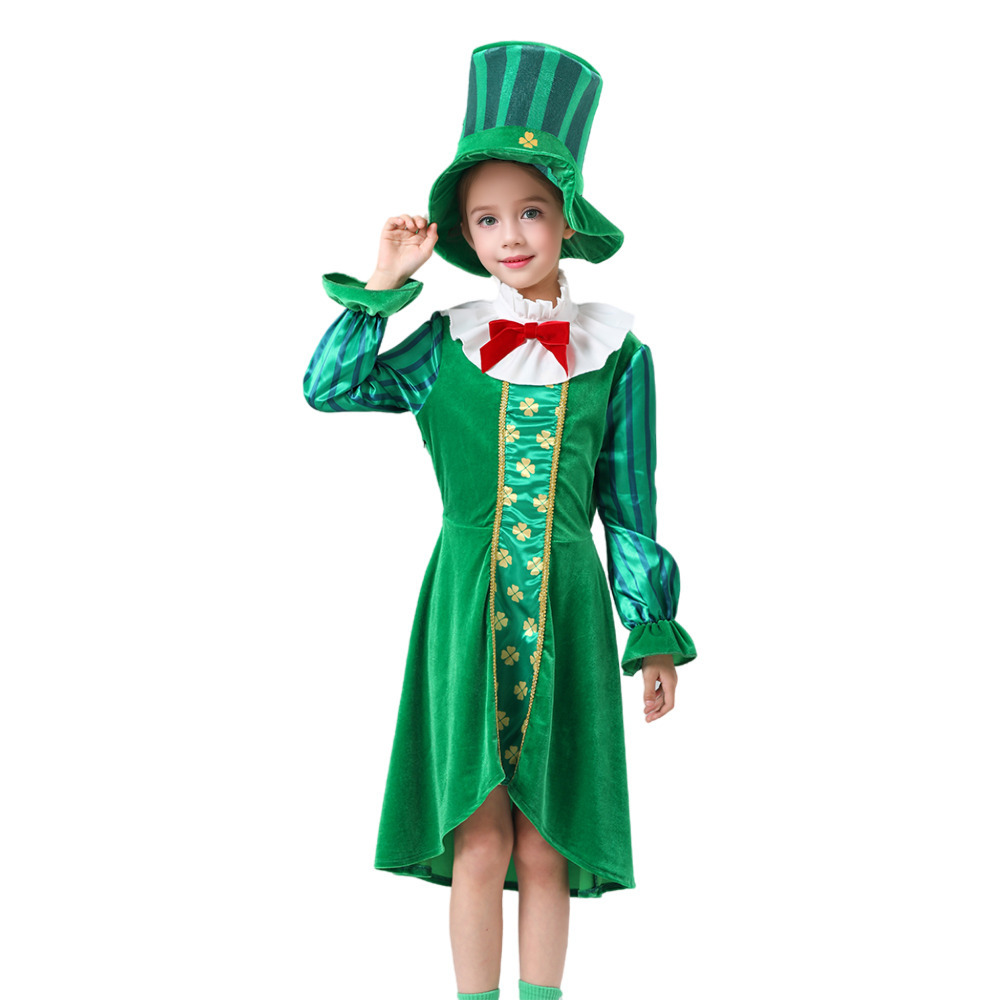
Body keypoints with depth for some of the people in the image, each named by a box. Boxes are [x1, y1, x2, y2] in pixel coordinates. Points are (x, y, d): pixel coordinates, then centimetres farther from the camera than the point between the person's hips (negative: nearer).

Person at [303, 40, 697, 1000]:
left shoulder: (616, 353, 3)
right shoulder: (448, 343, 4)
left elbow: (629, 509, 6)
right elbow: (327, 386, 1)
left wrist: (654, 636, 3)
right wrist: (382, 285, -3)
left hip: (566, 606, 0)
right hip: (466, 606, 0)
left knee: (544, 849, 6)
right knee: (478, 845, 1)